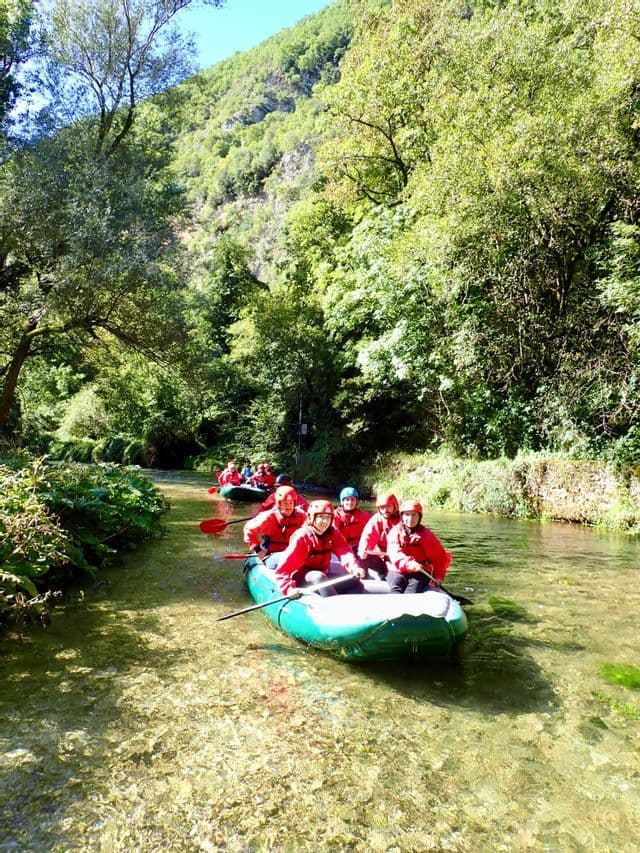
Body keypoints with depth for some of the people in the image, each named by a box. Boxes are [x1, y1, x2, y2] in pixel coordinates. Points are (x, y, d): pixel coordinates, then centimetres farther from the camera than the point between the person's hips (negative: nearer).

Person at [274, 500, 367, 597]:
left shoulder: (333, 534, -3)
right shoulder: (302, 536, -17)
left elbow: (344, 552, -21)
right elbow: (284, 567, -21)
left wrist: (354, 567, -40)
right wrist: (289, 588, -33)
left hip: (323, 576, 6)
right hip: (302, 578, -5)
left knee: (356, 584, -8)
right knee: (318, 576, -36)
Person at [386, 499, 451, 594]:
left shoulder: (426, 534, 5)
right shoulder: (395, 531, 4)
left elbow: (440, 557, 6)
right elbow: (395, 552, -13)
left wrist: (438, 576, -6)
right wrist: (408, 563, -32)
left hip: (420, 573, 0)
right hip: (398, 571, 0)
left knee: (411, 593, -28)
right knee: (395, 589, -29)